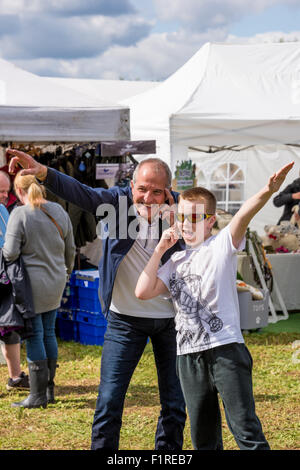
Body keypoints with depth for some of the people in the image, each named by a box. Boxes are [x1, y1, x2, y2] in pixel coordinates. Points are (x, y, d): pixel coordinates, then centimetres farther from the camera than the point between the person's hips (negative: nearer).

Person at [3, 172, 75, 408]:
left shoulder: (20, 214, -15)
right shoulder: (59, 211, 4)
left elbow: (10, 252, -19)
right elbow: (70, 248, 13)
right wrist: (67, 269, 30)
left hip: (32, 282, -6)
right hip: (55, 282, 6)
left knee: (34, 337, -1)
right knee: (49, 333, 15)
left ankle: (38, 395, 3)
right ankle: (49, 389, 20)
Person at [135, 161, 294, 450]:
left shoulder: (221, 246, 0)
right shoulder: (176, 261, 16)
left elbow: (242, 216, -21)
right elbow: (143, 291, 4)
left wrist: (267, 192, -41)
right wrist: (160, 249, 3)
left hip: (225, 350, -6)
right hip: (189, 356, 6)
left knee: (245, 429, -7)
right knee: (203, 437, 12)